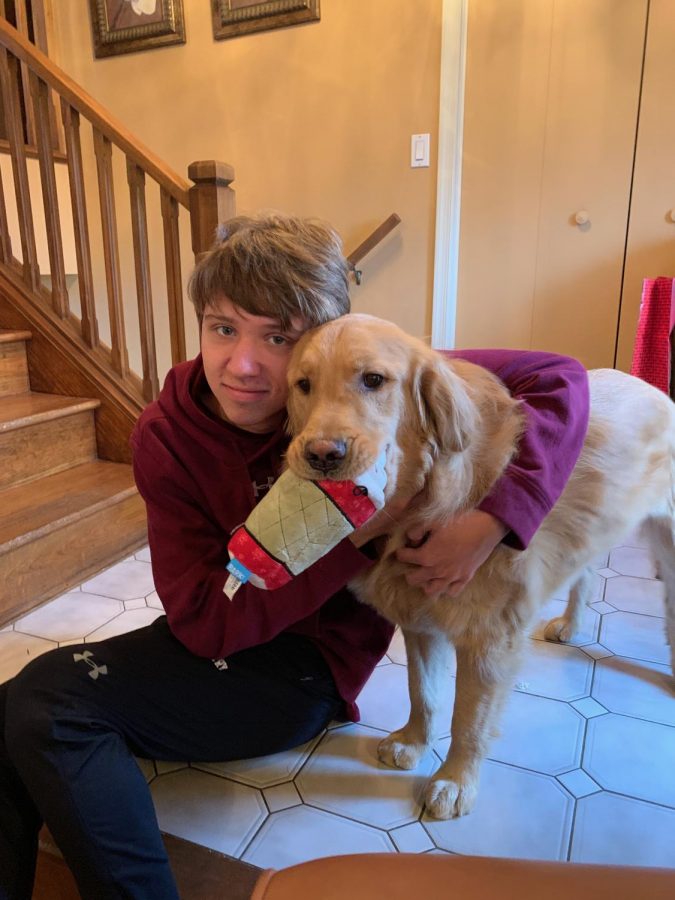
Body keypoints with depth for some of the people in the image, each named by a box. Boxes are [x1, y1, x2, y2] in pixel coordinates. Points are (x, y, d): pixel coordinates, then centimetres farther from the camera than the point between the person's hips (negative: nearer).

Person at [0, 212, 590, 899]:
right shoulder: (165, 437, -12)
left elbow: (559, 379, -17)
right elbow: (202, 621, -18)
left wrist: (492, 519, -33)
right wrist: (352, 535, -30)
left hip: (308, 663, -3)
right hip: (215, 643, 4)